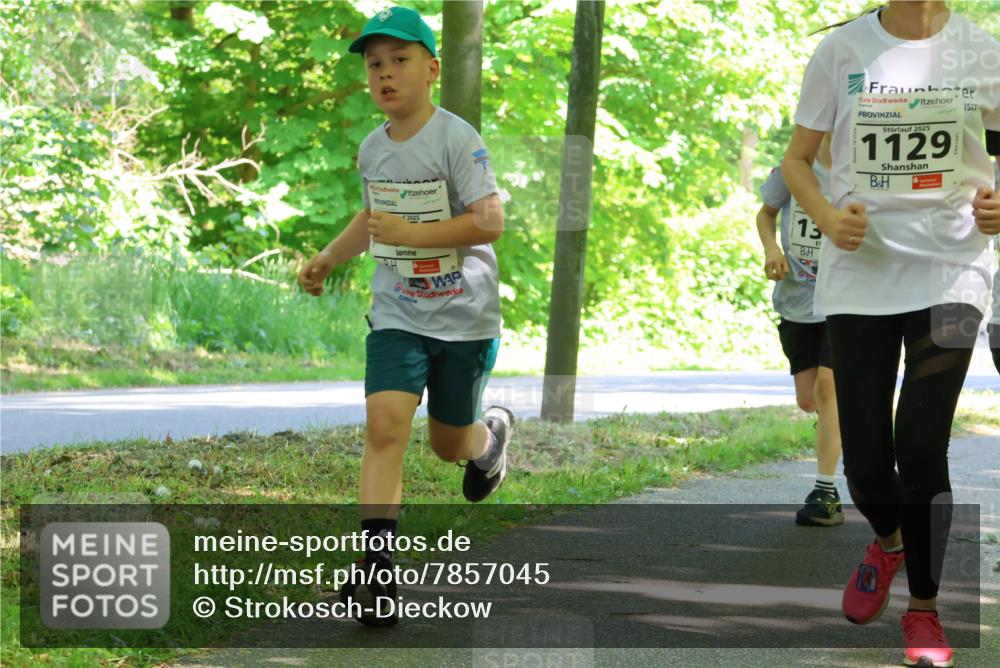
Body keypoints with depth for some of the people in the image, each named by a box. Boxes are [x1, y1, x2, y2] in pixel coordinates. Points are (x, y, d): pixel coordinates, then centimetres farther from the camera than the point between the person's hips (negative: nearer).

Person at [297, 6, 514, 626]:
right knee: (385, 423, -17)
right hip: (398, 314, 4)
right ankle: (376, 570, -19)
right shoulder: (373, 150, 5)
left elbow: (490, 221, -22)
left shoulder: (457, 139, -15)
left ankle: (494, 433, 50)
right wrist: (329, 258, 16)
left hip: (464, 316, -4)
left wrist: (412, 234, -26)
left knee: (450, 444, 11)